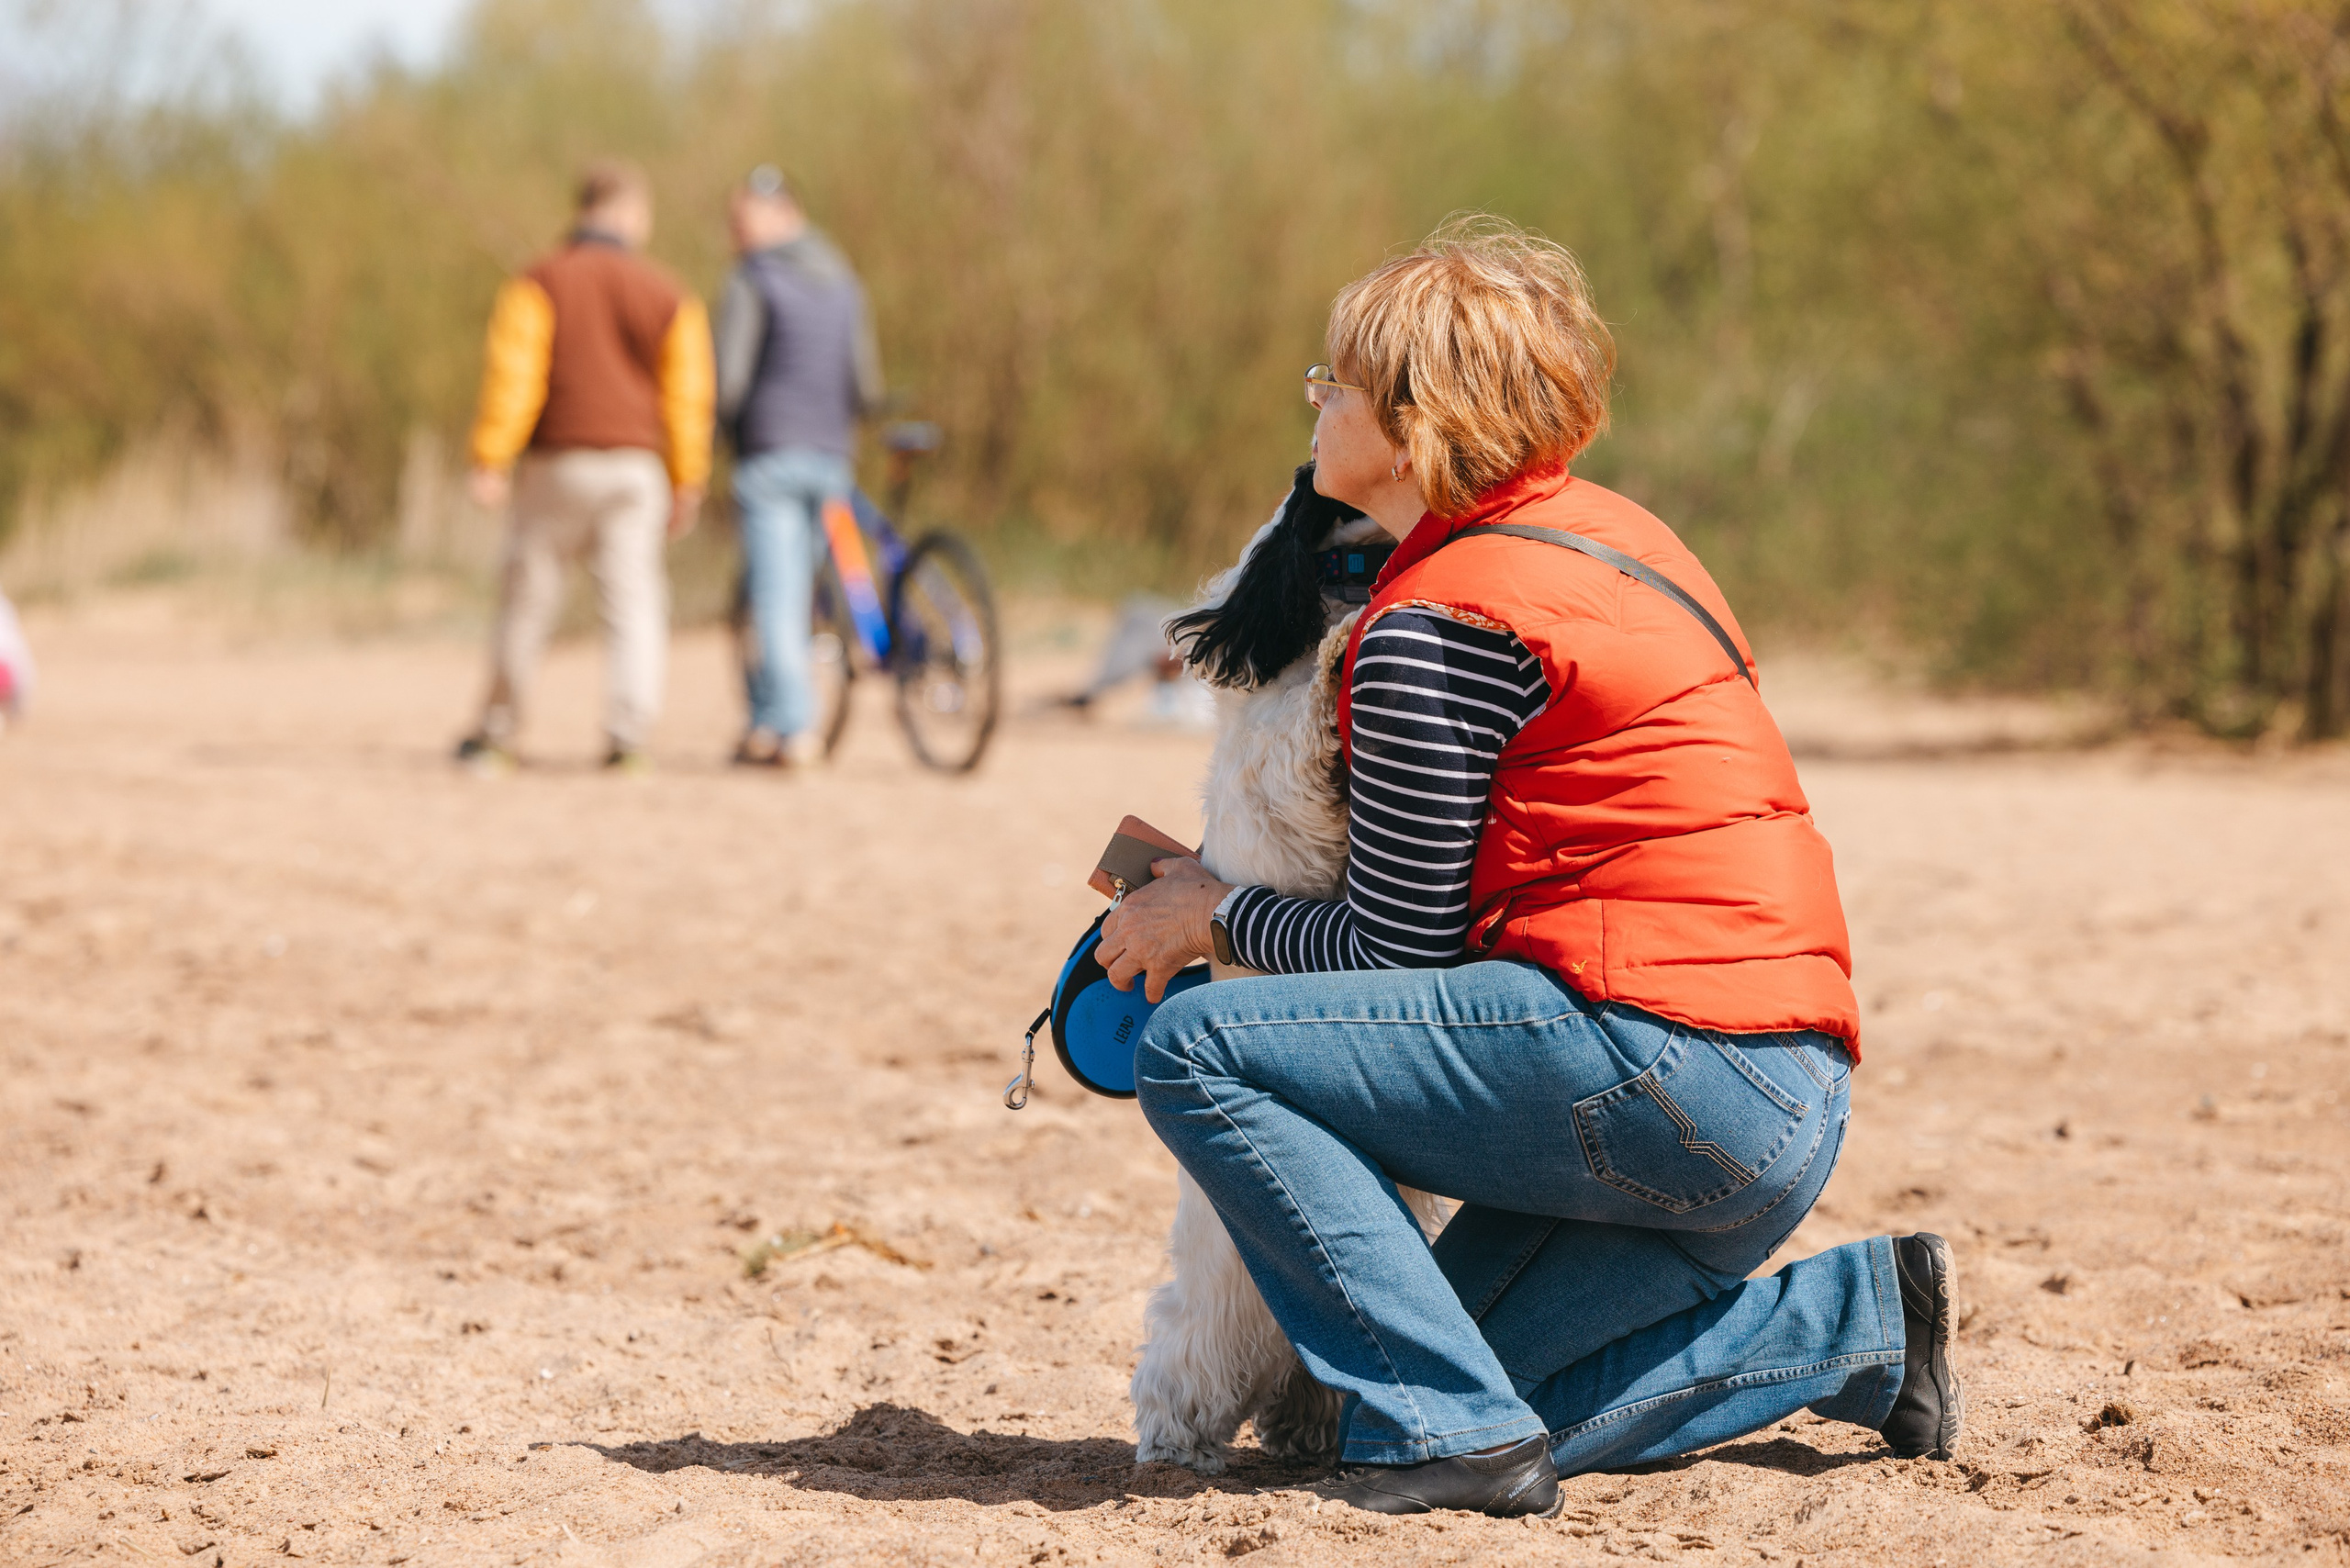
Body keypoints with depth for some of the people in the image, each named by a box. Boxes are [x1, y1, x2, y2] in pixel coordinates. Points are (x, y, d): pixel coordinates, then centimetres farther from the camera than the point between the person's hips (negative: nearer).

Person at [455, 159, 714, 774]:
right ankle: (628, 733, -10)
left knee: (528, 596, 7)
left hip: (558, 463, -1)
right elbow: (688, 395, 7)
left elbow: (512, 375, -8)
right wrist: (686, 485, 13)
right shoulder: (668, 296, 7)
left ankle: (497, 732, 14)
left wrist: (490, 462, -9)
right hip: (637, 466, 1)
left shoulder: (538, 284, 0)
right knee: (633, 599, 0)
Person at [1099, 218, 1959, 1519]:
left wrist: (1217, 915, 11)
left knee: (1193, 1051, -11)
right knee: (1483, 1387, 17)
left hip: (1667, 1059, -9)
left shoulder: (1436, 627, -10)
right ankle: (1860, 1321, 15)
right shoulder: (1604, 531, 18)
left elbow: (1393, 957, -7)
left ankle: (1450, 1433, -14)